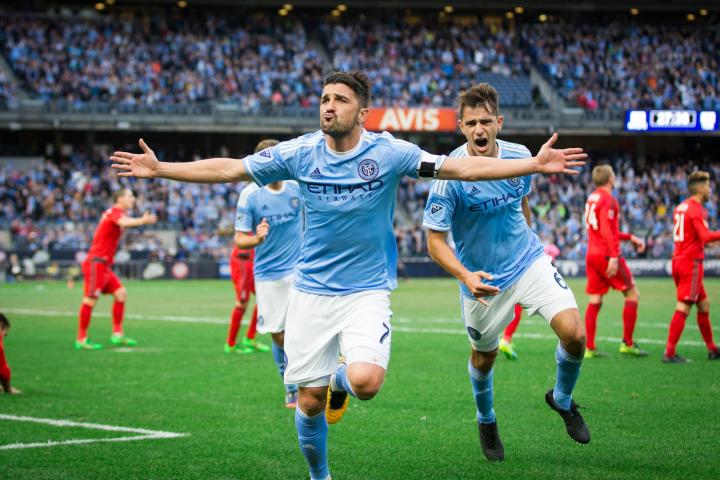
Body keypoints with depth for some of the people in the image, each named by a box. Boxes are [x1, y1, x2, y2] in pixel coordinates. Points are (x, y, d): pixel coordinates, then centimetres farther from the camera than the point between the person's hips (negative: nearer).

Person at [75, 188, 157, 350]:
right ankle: (81, 339, -8)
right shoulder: (115, 212, -13)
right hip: (96, 263, -10)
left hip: (105, 265, 10)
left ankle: (117, 334, 10)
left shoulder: (115, 213, 19)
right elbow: (124, 222, -34)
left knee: (121, 293, 7)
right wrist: (143, 221, -51)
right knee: (91, 298, -10)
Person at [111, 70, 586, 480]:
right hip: (311, 291, 2)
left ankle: (342, 378, 15)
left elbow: (461, 167, -9)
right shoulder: (299, 153, -4)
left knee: (366, 382, -24)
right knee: (309, 401, 3)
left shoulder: (389, 152, -9)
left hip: (368, 291, -2)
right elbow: (229, 169, 2)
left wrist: (535, 164, -15)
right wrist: (159, 168, -2)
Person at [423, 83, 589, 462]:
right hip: (482, 279, -2)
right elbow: (435, 241, -19)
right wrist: (465, 276, -35)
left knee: (574, 333, -16)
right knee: (483, 358, 13)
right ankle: (486, 421, 46)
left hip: (530, 262, 3)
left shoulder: (519, 157, -8)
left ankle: (562, 399, 15)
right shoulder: (450, 174, -22)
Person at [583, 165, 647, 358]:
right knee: (632, 294, 1)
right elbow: (605, 230, -21)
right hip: (606, 255, -8)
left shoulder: (592, 198, 17)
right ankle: (627, 344, -1)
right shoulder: (608, 199, -10)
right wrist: (614, 256, -25)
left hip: (591, 255, 8)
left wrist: (630, 237, 28)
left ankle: (589, 348, 2)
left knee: (594, 301, 7)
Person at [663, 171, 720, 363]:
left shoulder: (681, 207, 15)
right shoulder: (696, 209, -13)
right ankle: (669, 353, -12)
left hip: (678, 260, 9)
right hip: (691, 262, -9)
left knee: (704, 304, 16)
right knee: (683, 308, -10)